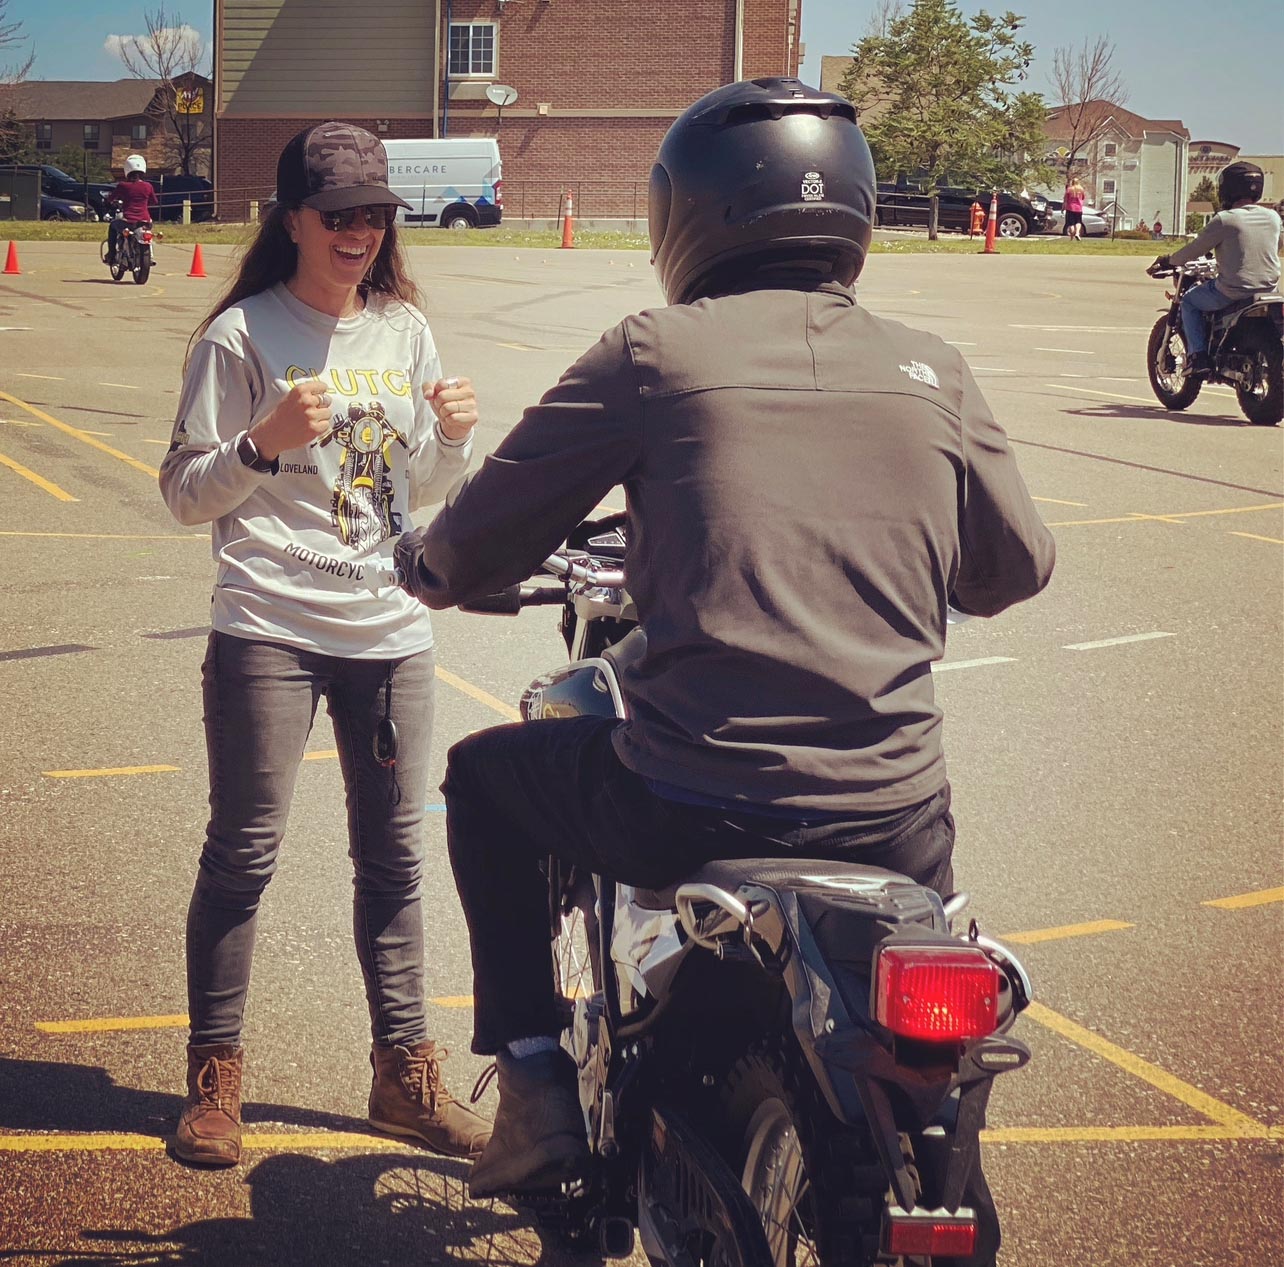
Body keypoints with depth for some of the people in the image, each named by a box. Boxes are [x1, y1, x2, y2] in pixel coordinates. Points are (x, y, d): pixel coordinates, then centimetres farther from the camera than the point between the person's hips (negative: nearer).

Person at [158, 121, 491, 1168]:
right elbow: (185, 495, -5)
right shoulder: (242, 335, -4)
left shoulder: (405, 330, 11)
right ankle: (215, 1074, 11)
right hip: (268, 629, -4)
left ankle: (405, 1071, 19)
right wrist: (264, 443, -21)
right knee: (244, 851, -2)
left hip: (390, 630, 5)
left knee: (394, 854, 8)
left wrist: (452, 438, -3)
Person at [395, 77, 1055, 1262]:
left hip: (689, 806, -3)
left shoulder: (654, 354, -2)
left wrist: (428, 565, 27)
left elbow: (469, 548, 3)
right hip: (892, 820, 3)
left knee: (483, 776, 26)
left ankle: (538, 1085, 22)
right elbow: (1014, 568, 17)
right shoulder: (934, 373, 5)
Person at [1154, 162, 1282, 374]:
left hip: (1232, 291, -6)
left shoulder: (1225, 220, -13)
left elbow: (1194, 250, -6)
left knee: (1189, 301, 18)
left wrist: (1169, 260, 12)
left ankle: (1198, 355, 4)